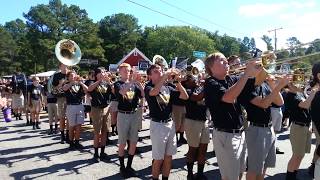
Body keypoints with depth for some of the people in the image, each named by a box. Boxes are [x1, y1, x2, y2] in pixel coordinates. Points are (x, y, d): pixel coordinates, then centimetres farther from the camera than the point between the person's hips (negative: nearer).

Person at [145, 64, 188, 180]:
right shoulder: (149, 88, -6)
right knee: (159, 158, 2)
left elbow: (185, 96, 3)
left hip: (170, 123, 5)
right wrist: (165, 75, -28)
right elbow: (154, 92, -31)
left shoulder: (168, 88, 9)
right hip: (157, 125, -5)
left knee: (168, 156, 13)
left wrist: (176, 81, -6)